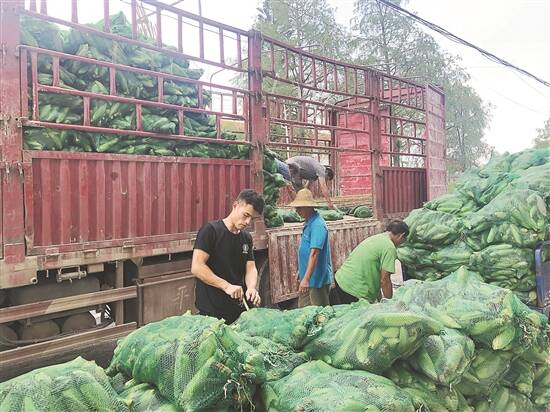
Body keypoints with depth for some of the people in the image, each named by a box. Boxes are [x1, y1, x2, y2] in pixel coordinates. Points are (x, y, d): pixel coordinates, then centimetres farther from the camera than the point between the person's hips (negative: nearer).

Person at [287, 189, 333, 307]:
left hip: (318, 279, -9)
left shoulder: (317, 225, -20)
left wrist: (306, 279, -30)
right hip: (307, 277, 9)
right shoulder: (308, 223, 9)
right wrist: (301, 271, 22)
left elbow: (314, 253, -27)